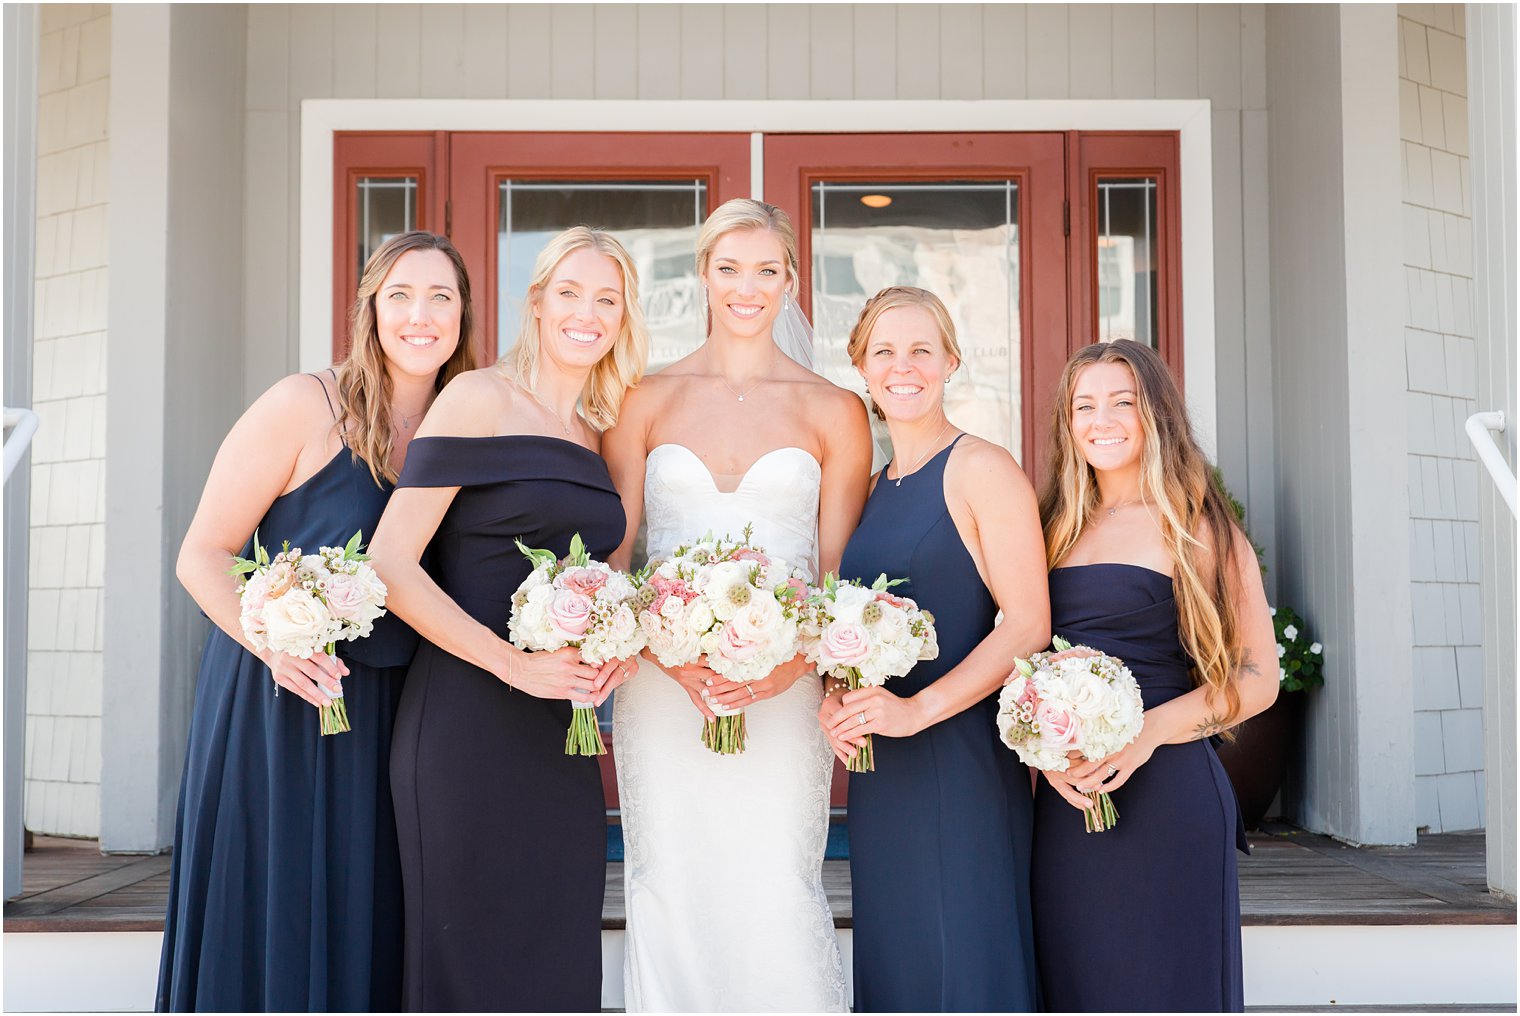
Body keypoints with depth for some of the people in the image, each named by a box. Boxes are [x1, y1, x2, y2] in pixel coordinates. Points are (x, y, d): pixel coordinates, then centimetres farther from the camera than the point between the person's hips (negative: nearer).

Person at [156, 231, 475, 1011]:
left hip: (388, 717, 5)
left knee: (362, 936, 11)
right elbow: (203, 555, -7)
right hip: (275, 708, -4)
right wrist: (275, 643, -24)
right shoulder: (306, 407, -8)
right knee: (268, 928, 3)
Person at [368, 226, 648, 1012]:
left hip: (562, 738, 6)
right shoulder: (481, 399, -4)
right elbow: (391, 562, -10)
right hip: (467, 722, -6)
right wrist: (512, 663, -17)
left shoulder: (600, 441, 14)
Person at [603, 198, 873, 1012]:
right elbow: (612, 557, 5)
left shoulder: (833, 412, 7)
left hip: (783, 694, -1)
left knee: (779, 899, -3)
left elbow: (841, 572, 5)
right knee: (668, 897, 4)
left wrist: (792, 662, -13)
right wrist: (668, 654, -11)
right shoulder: (646, 401, 8)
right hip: (662, 693, 1)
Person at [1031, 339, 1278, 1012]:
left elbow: (1258, 678, -3)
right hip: (1064, 803, 4)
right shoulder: (1058, 531, 14)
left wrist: (1148, 732, -17)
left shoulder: (1200, 529, 1)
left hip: (1167, 797, -4)